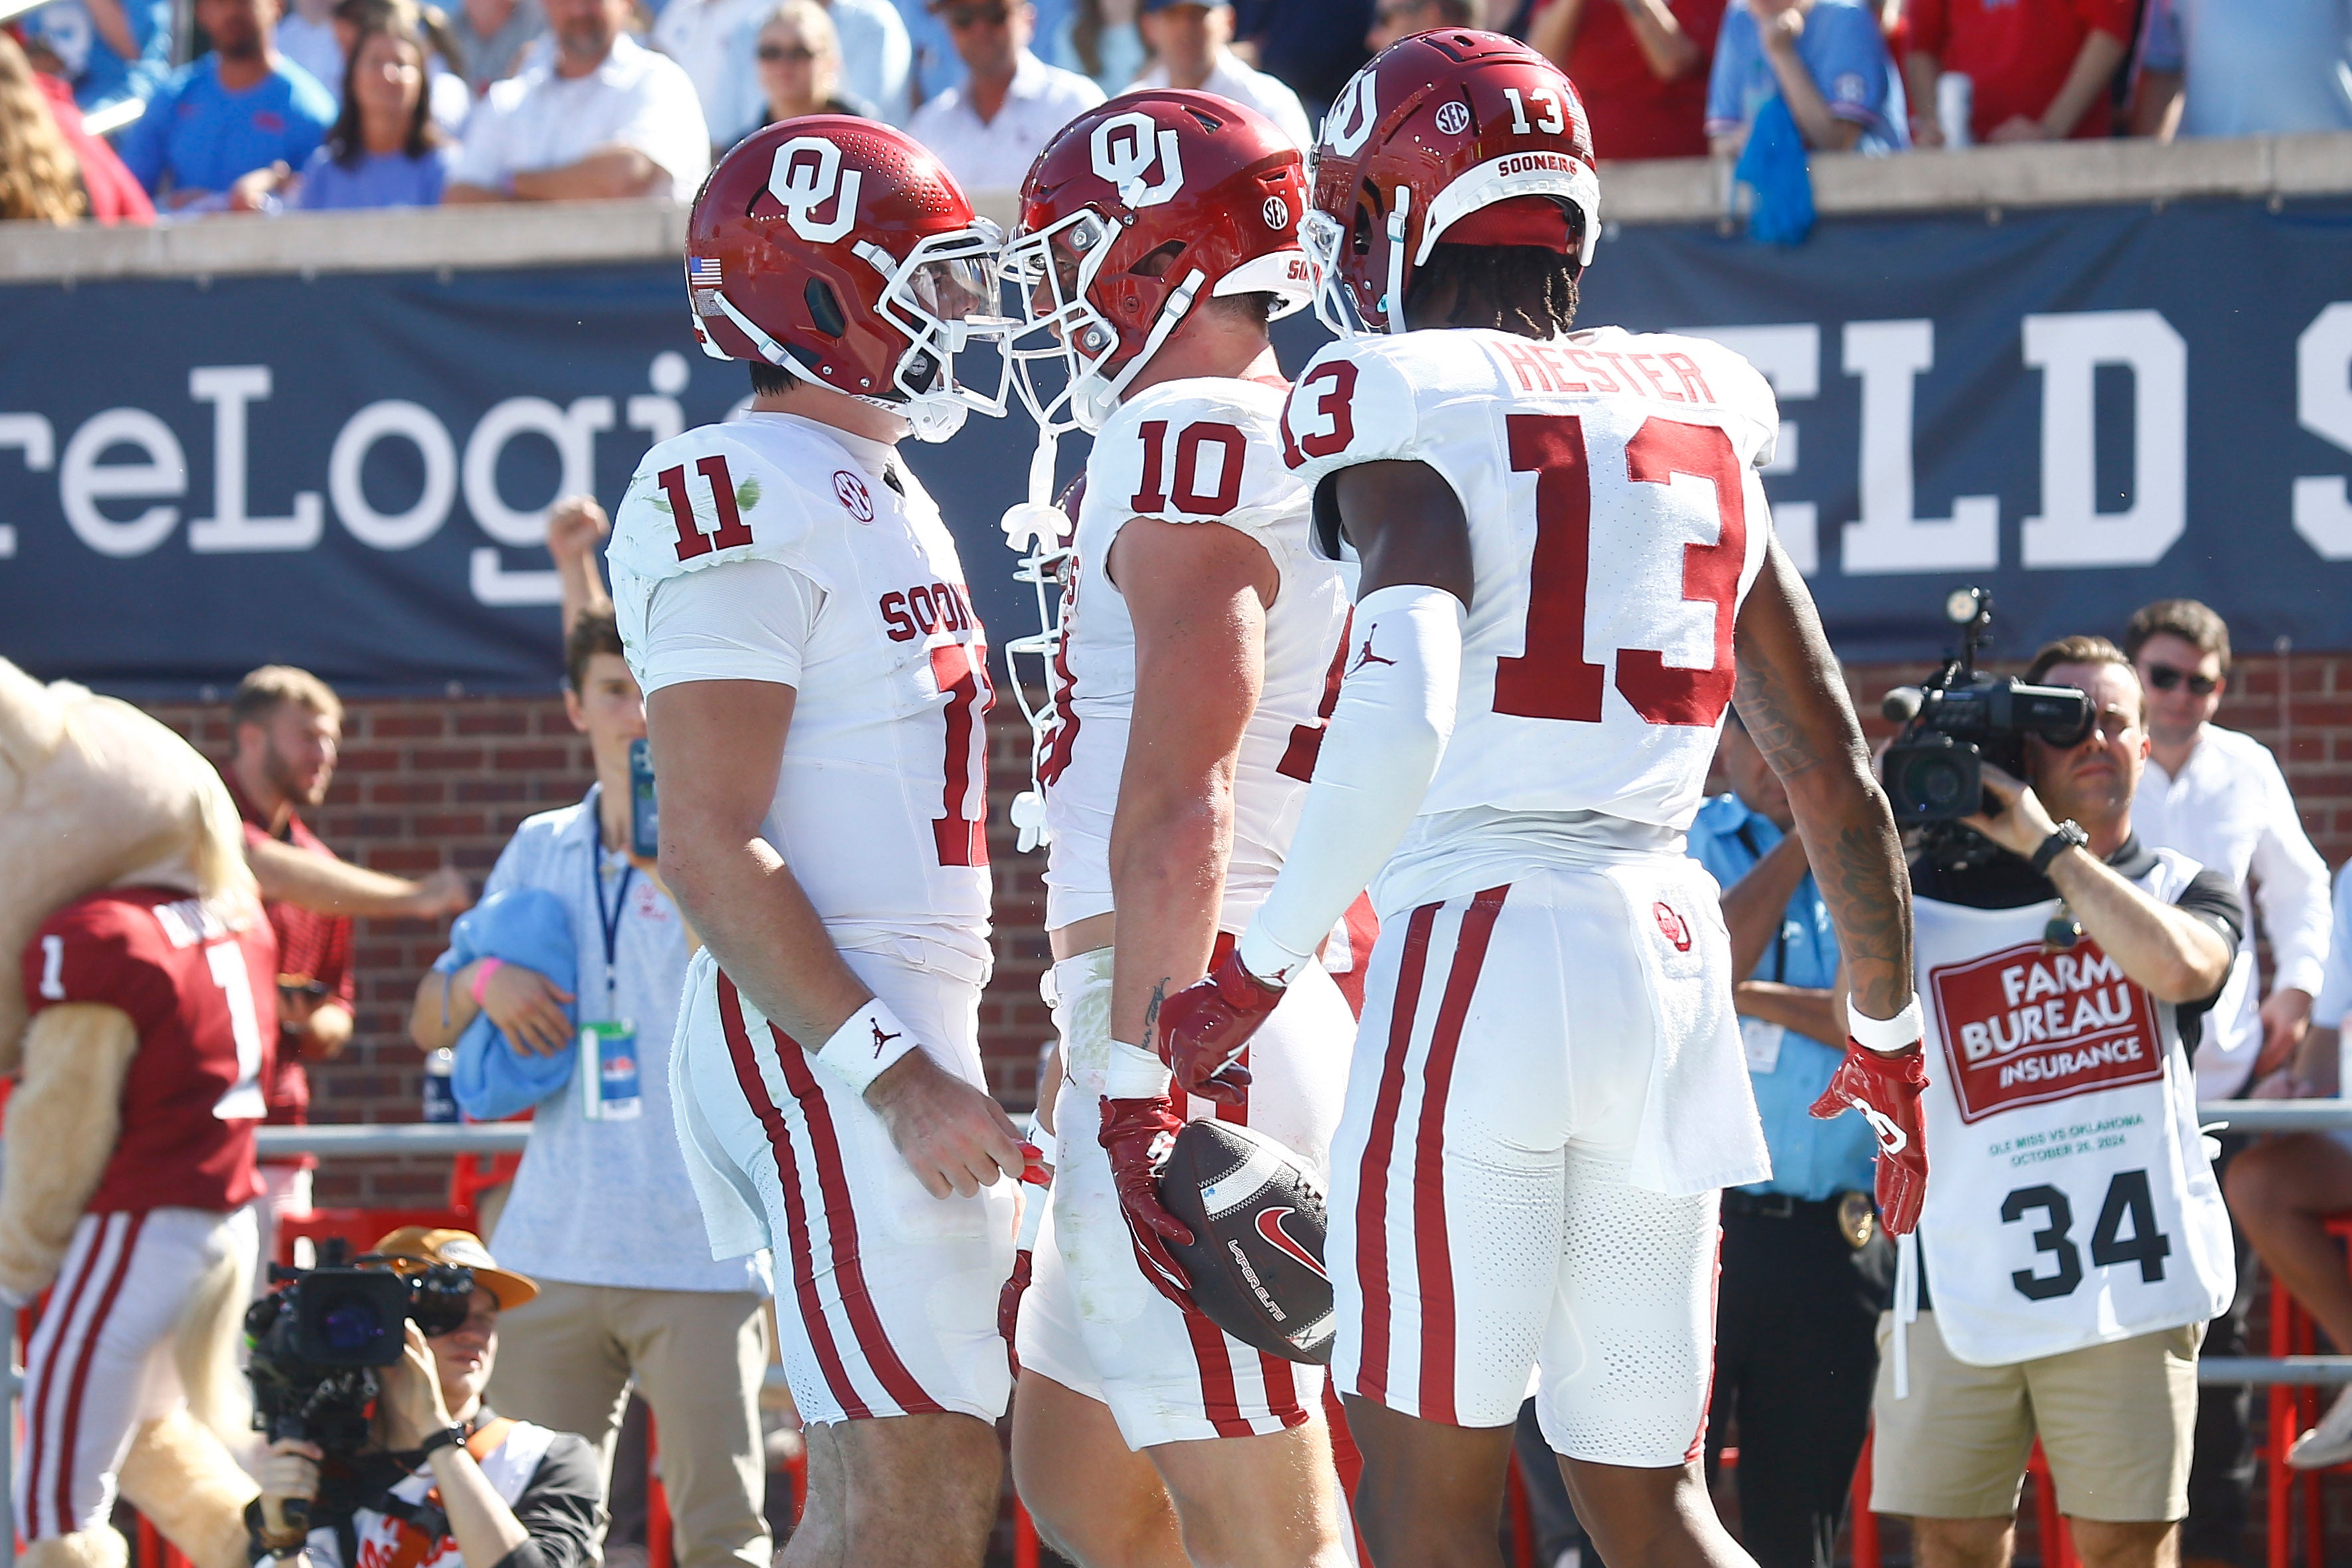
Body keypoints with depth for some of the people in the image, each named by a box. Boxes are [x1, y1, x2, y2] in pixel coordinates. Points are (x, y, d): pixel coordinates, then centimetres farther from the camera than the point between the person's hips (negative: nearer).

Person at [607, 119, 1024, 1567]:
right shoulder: (744, 499, -13)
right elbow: (710, 849, -18)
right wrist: (894, 1073, -22)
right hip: (822, 1039, -10)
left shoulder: (880, 498, 19)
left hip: (914, 1035, 10)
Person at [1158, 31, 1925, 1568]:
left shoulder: (1408, 417, -3)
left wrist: (1261, 965, -13)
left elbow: (1403, 709, -21)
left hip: (1479, 942, -6)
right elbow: (1840, 780, 19)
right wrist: (1889, 1037, 31)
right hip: (1672, 952, 6)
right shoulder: (1696, 429, 15)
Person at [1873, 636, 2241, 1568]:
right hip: (1964, 1271, 1)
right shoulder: (1940, 886, 11)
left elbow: (2177, 966, -13)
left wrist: (2047, 841, -9)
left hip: (2124, 1270, -1)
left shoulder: (2190, 891, 11)